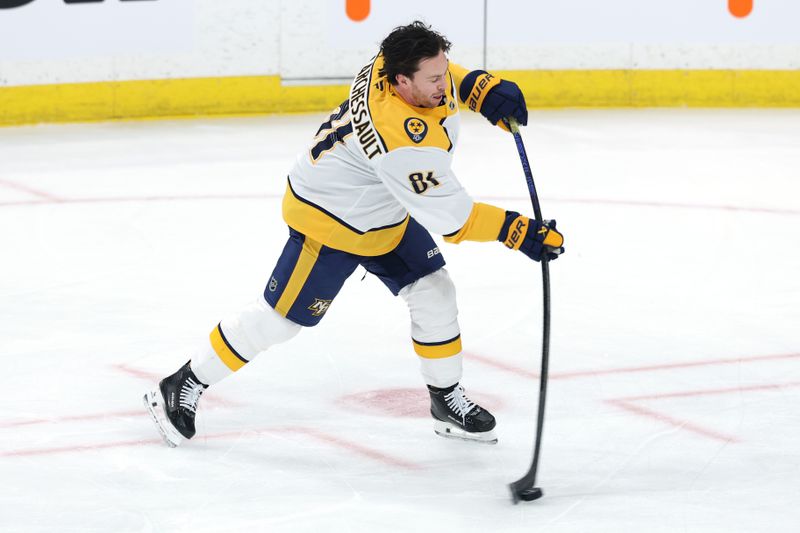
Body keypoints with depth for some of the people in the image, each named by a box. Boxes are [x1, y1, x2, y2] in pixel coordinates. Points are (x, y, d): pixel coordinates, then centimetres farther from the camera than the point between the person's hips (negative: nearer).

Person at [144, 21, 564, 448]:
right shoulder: (403, 140, -40)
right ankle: (183, 386, 14)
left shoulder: (397, 63, -17)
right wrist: (518, 232, -33)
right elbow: (449, 217, -35)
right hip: (328, 221, -9)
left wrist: (486, 89, -6)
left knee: (433, 292, 5)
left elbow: (447, 78, 11)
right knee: (280, 317, 1)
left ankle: (447, 399, 20)